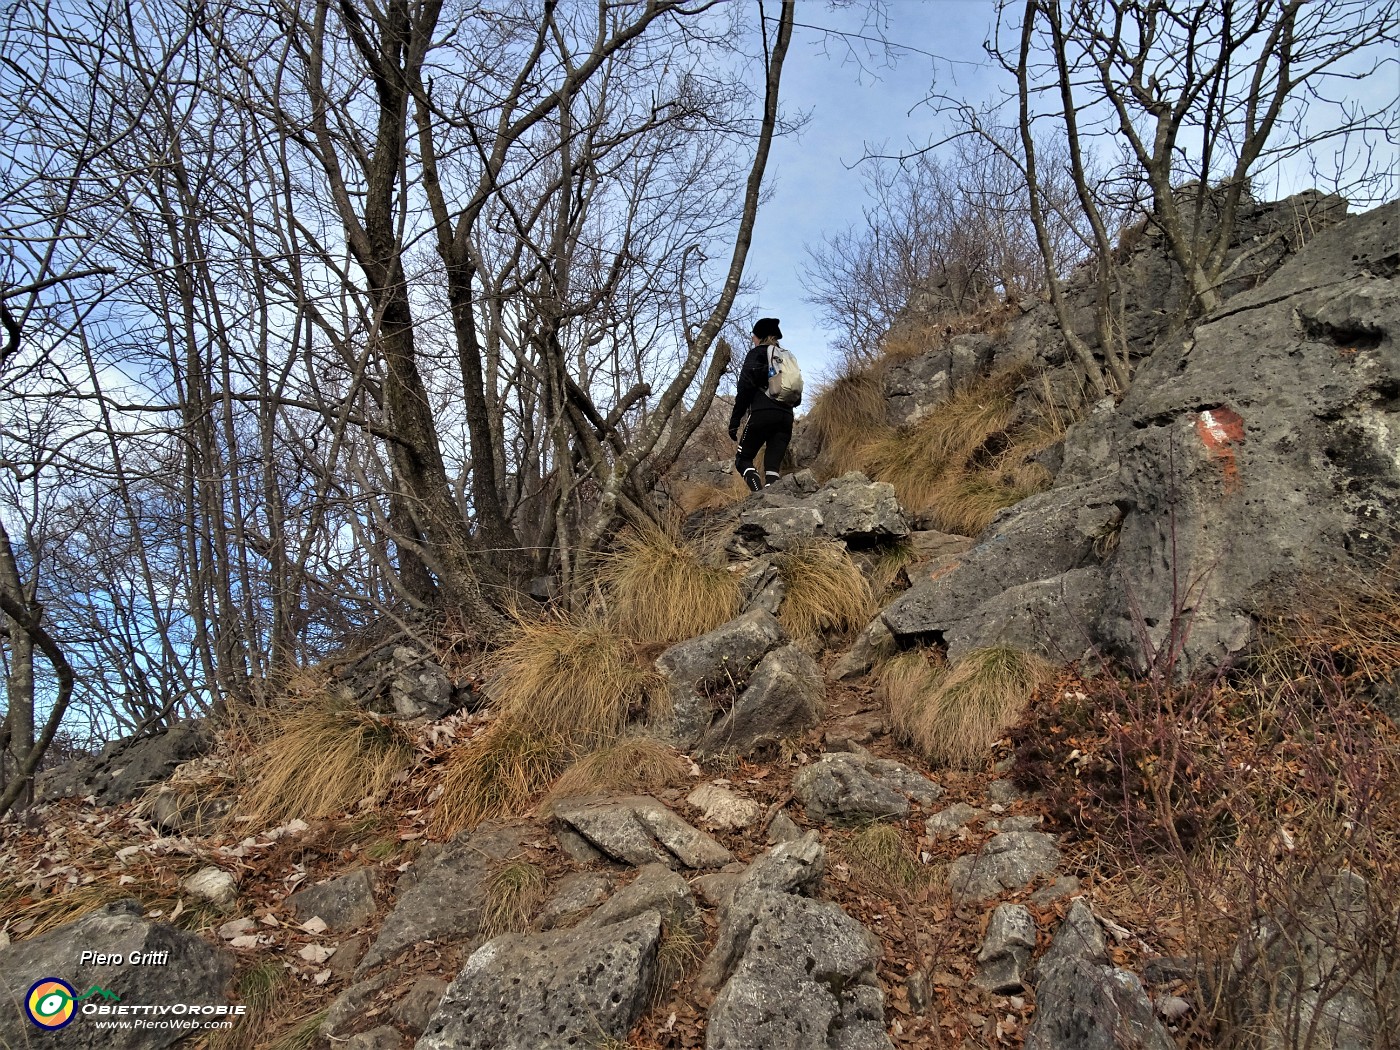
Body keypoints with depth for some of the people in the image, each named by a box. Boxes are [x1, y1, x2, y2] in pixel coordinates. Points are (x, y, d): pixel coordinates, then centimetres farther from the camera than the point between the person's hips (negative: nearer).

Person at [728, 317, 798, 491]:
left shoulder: (756, 354, 7)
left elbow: (745, 388, -3)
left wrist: (734, 421, -4)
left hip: (763, 413, -5)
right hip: (786, 416, 5)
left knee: (743, 459, 4)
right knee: (772, 467, 2)